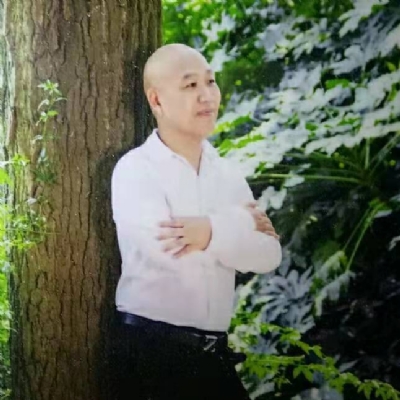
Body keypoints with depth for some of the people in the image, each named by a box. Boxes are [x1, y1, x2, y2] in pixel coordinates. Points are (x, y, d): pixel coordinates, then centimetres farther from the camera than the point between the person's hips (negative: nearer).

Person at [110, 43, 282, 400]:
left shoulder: (228, 174, 9)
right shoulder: (134, 169, -8)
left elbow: (269, 256, -1)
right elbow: (166, 249, -22)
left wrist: (213, 232, -18)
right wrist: (242, 221, -9)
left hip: (215, 351, 5)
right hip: (150, 349, -5)